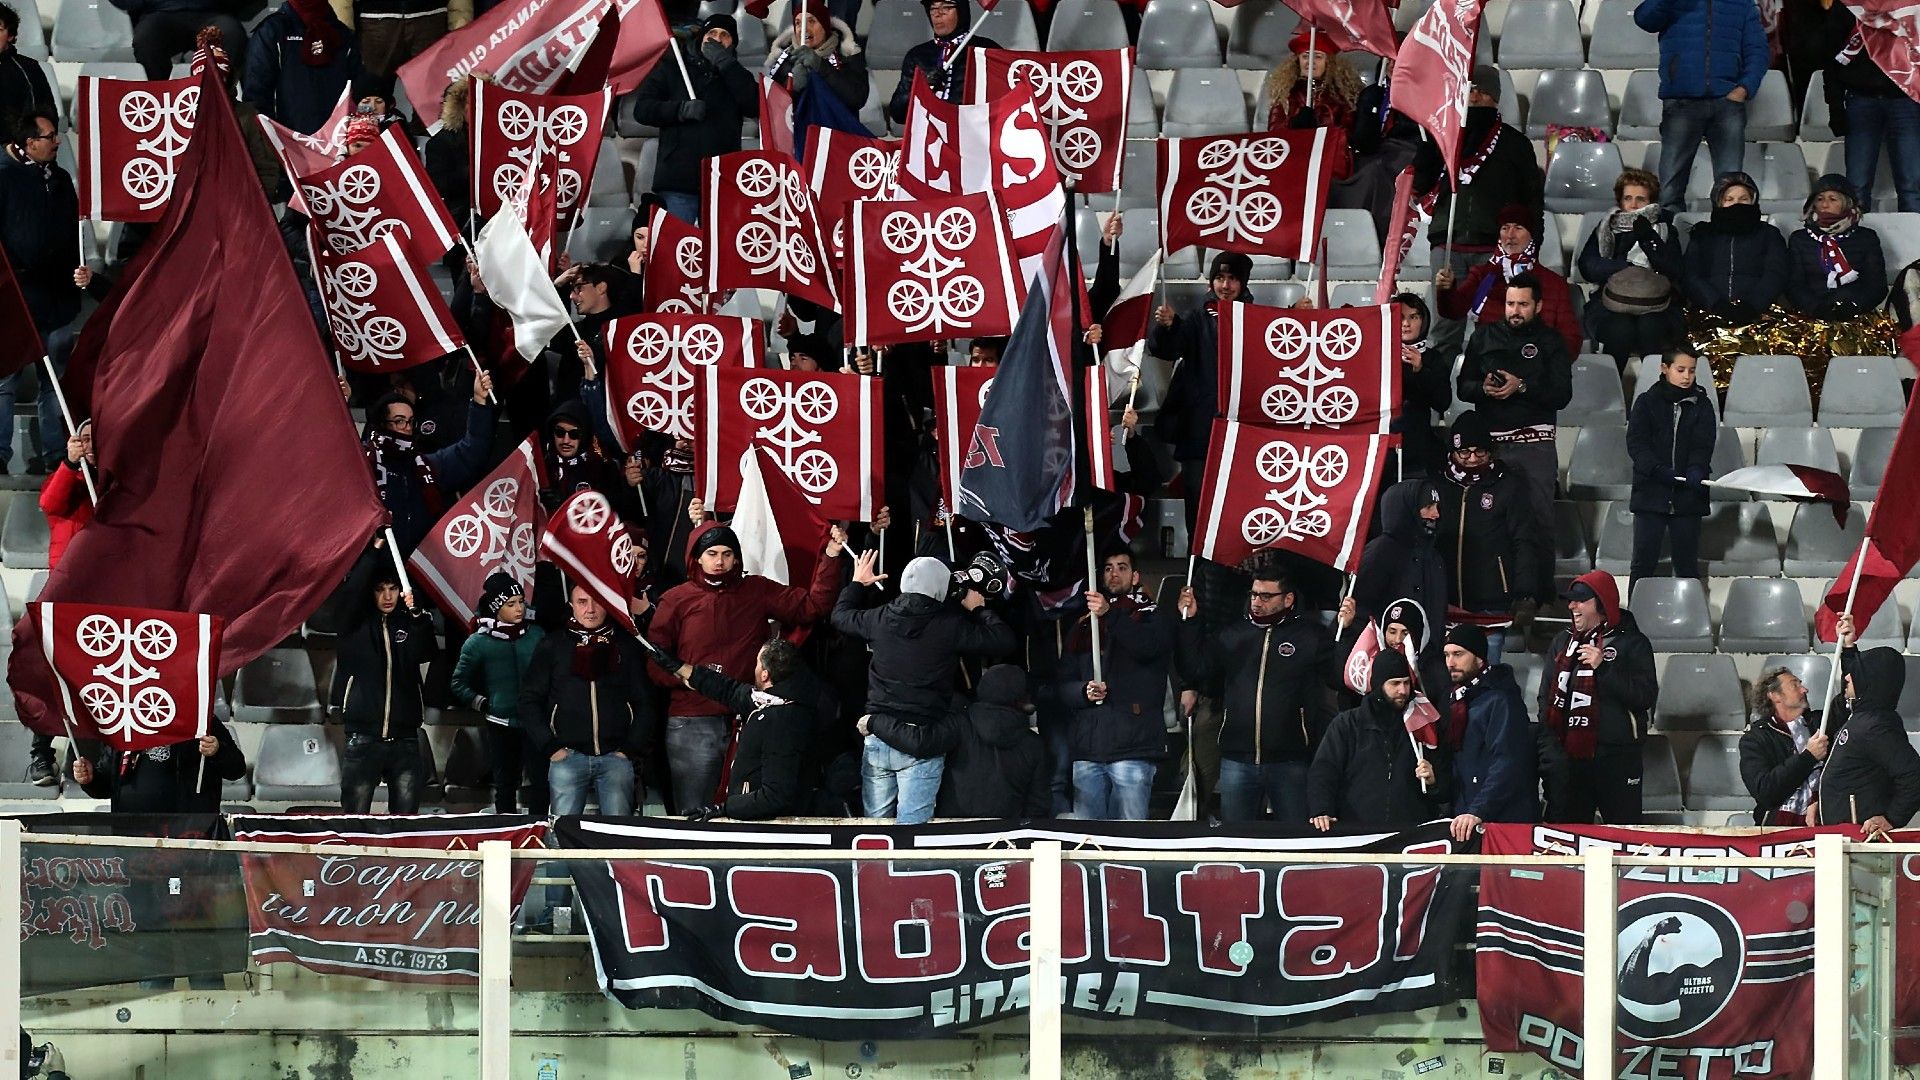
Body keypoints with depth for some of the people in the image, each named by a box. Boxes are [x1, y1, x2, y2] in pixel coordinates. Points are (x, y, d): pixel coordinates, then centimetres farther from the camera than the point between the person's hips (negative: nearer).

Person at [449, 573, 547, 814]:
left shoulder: (537, 635, 5)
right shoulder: (479, 642, 1)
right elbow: (459, 684, 8)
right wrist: (483, 704, -2)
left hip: (535, 722, 1)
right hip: (501, 725, -1)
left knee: (542, 785, -7)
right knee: (505, 785, 5)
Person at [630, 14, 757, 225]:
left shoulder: (735, 76, 18)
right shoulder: (672, 70, 15)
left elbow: (756, 106, -2)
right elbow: (642, 108, 6)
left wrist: (724, 63, -3)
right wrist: (681, 109, -10)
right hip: (679, 182, -1)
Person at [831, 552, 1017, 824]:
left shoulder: (881, 618, 3)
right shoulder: (949, 626, -10)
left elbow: (841, 615, 23)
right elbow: (1005, 640, -5)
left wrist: (857, 583, 41)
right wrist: (979, 610, 12)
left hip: (877, 740, 4)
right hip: (921, 741, -4)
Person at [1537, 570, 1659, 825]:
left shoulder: (1632, 643, 0)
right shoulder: (1562, 642, 15)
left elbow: (1645, 696, -11)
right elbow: (1546, 698, 16)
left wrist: (1603, 668, -17)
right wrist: (1549, 748, 5)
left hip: (1616, 757, -5)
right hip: (1570, 758, 5)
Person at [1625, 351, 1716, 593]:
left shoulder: (1701, 405, 9)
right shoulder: (1647, 402, 4)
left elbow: (1704, 444, -2)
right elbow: (1636, 443, -5)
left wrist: (1696, 469, -22)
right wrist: (1657, 470, -20)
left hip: (1688, 496, 1)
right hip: (1651, 492, -1)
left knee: (1687, 564, 4)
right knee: (1643, 563, -2)